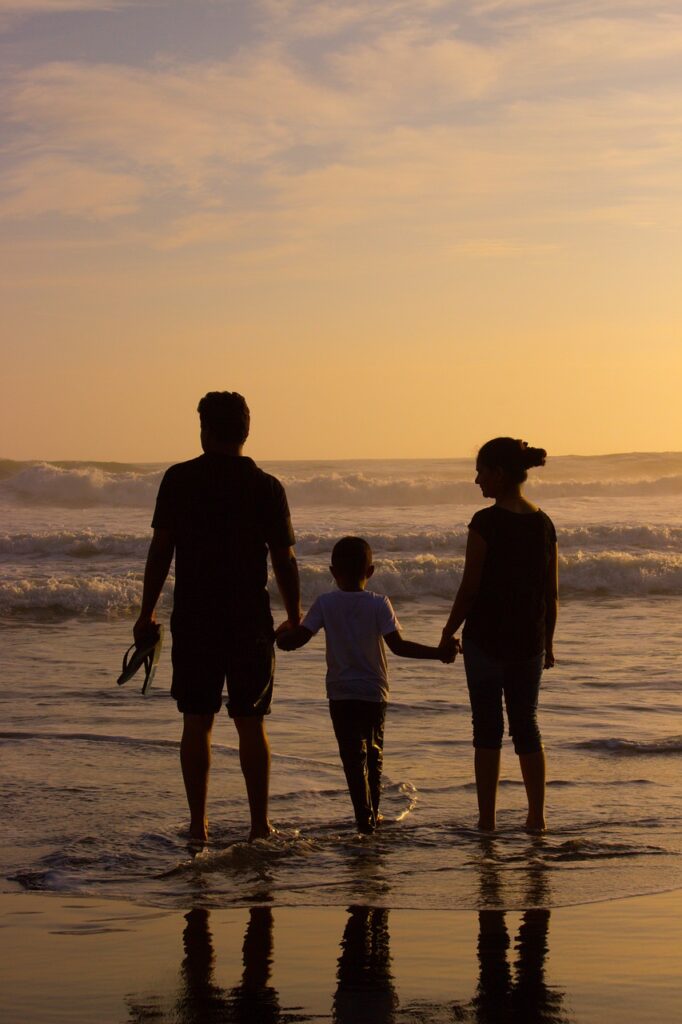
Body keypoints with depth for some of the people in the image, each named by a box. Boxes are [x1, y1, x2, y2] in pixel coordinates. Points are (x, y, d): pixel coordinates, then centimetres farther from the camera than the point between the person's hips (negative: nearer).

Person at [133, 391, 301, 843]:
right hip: (250, 620, 0)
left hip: (193, 619, 0)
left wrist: (147, 612, 6)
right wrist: (295, 617, 11)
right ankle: (260, 823, 6)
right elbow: (284, 559, -1)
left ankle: (198, 823, 6)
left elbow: (161, 549, -2)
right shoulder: (267, 487, -2)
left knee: (197, 722, 7)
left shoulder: (179, 479, -2)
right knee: (251, 723, 7)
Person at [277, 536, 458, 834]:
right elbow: (398, 645, -14)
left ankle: (365, 817, -13)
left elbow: (298, 638, -9)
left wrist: (279, 638, 12)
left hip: (341, 694, -1)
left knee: (353, 756, -2)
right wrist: (438, 653, -11)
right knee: (374, 753, 18)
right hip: (374, 692, 1)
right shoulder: (379, 604, -7)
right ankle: (372, 812, 28)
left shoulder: (325, 603, -5)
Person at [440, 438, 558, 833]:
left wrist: (449, 632, 0)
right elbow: (552, 593, 7)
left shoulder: (486, 522, -14)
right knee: (527, 726, 13)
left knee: (488, 727, 3)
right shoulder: (544, 523, 3)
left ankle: (487, 819, 4)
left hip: (486, 638, -5)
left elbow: (470, 587, -13)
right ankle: (537, 816, 12)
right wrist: (548, 642, 17)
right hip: (529, 642, 5)